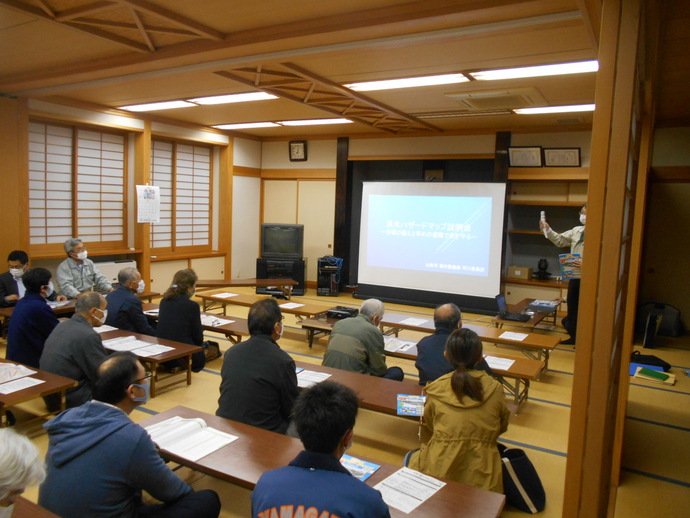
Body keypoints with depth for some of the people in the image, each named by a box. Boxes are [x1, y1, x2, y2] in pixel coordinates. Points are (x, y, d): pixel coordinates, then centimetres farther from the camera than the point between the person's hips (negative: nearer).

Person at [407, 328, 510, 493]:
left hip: (439, 472, 0)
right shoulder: (495, 389, -4)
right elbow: (502, 427, 13)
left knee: (411, 458, 33)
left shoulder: (436, 389, -6)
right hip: (481, 477, 0)